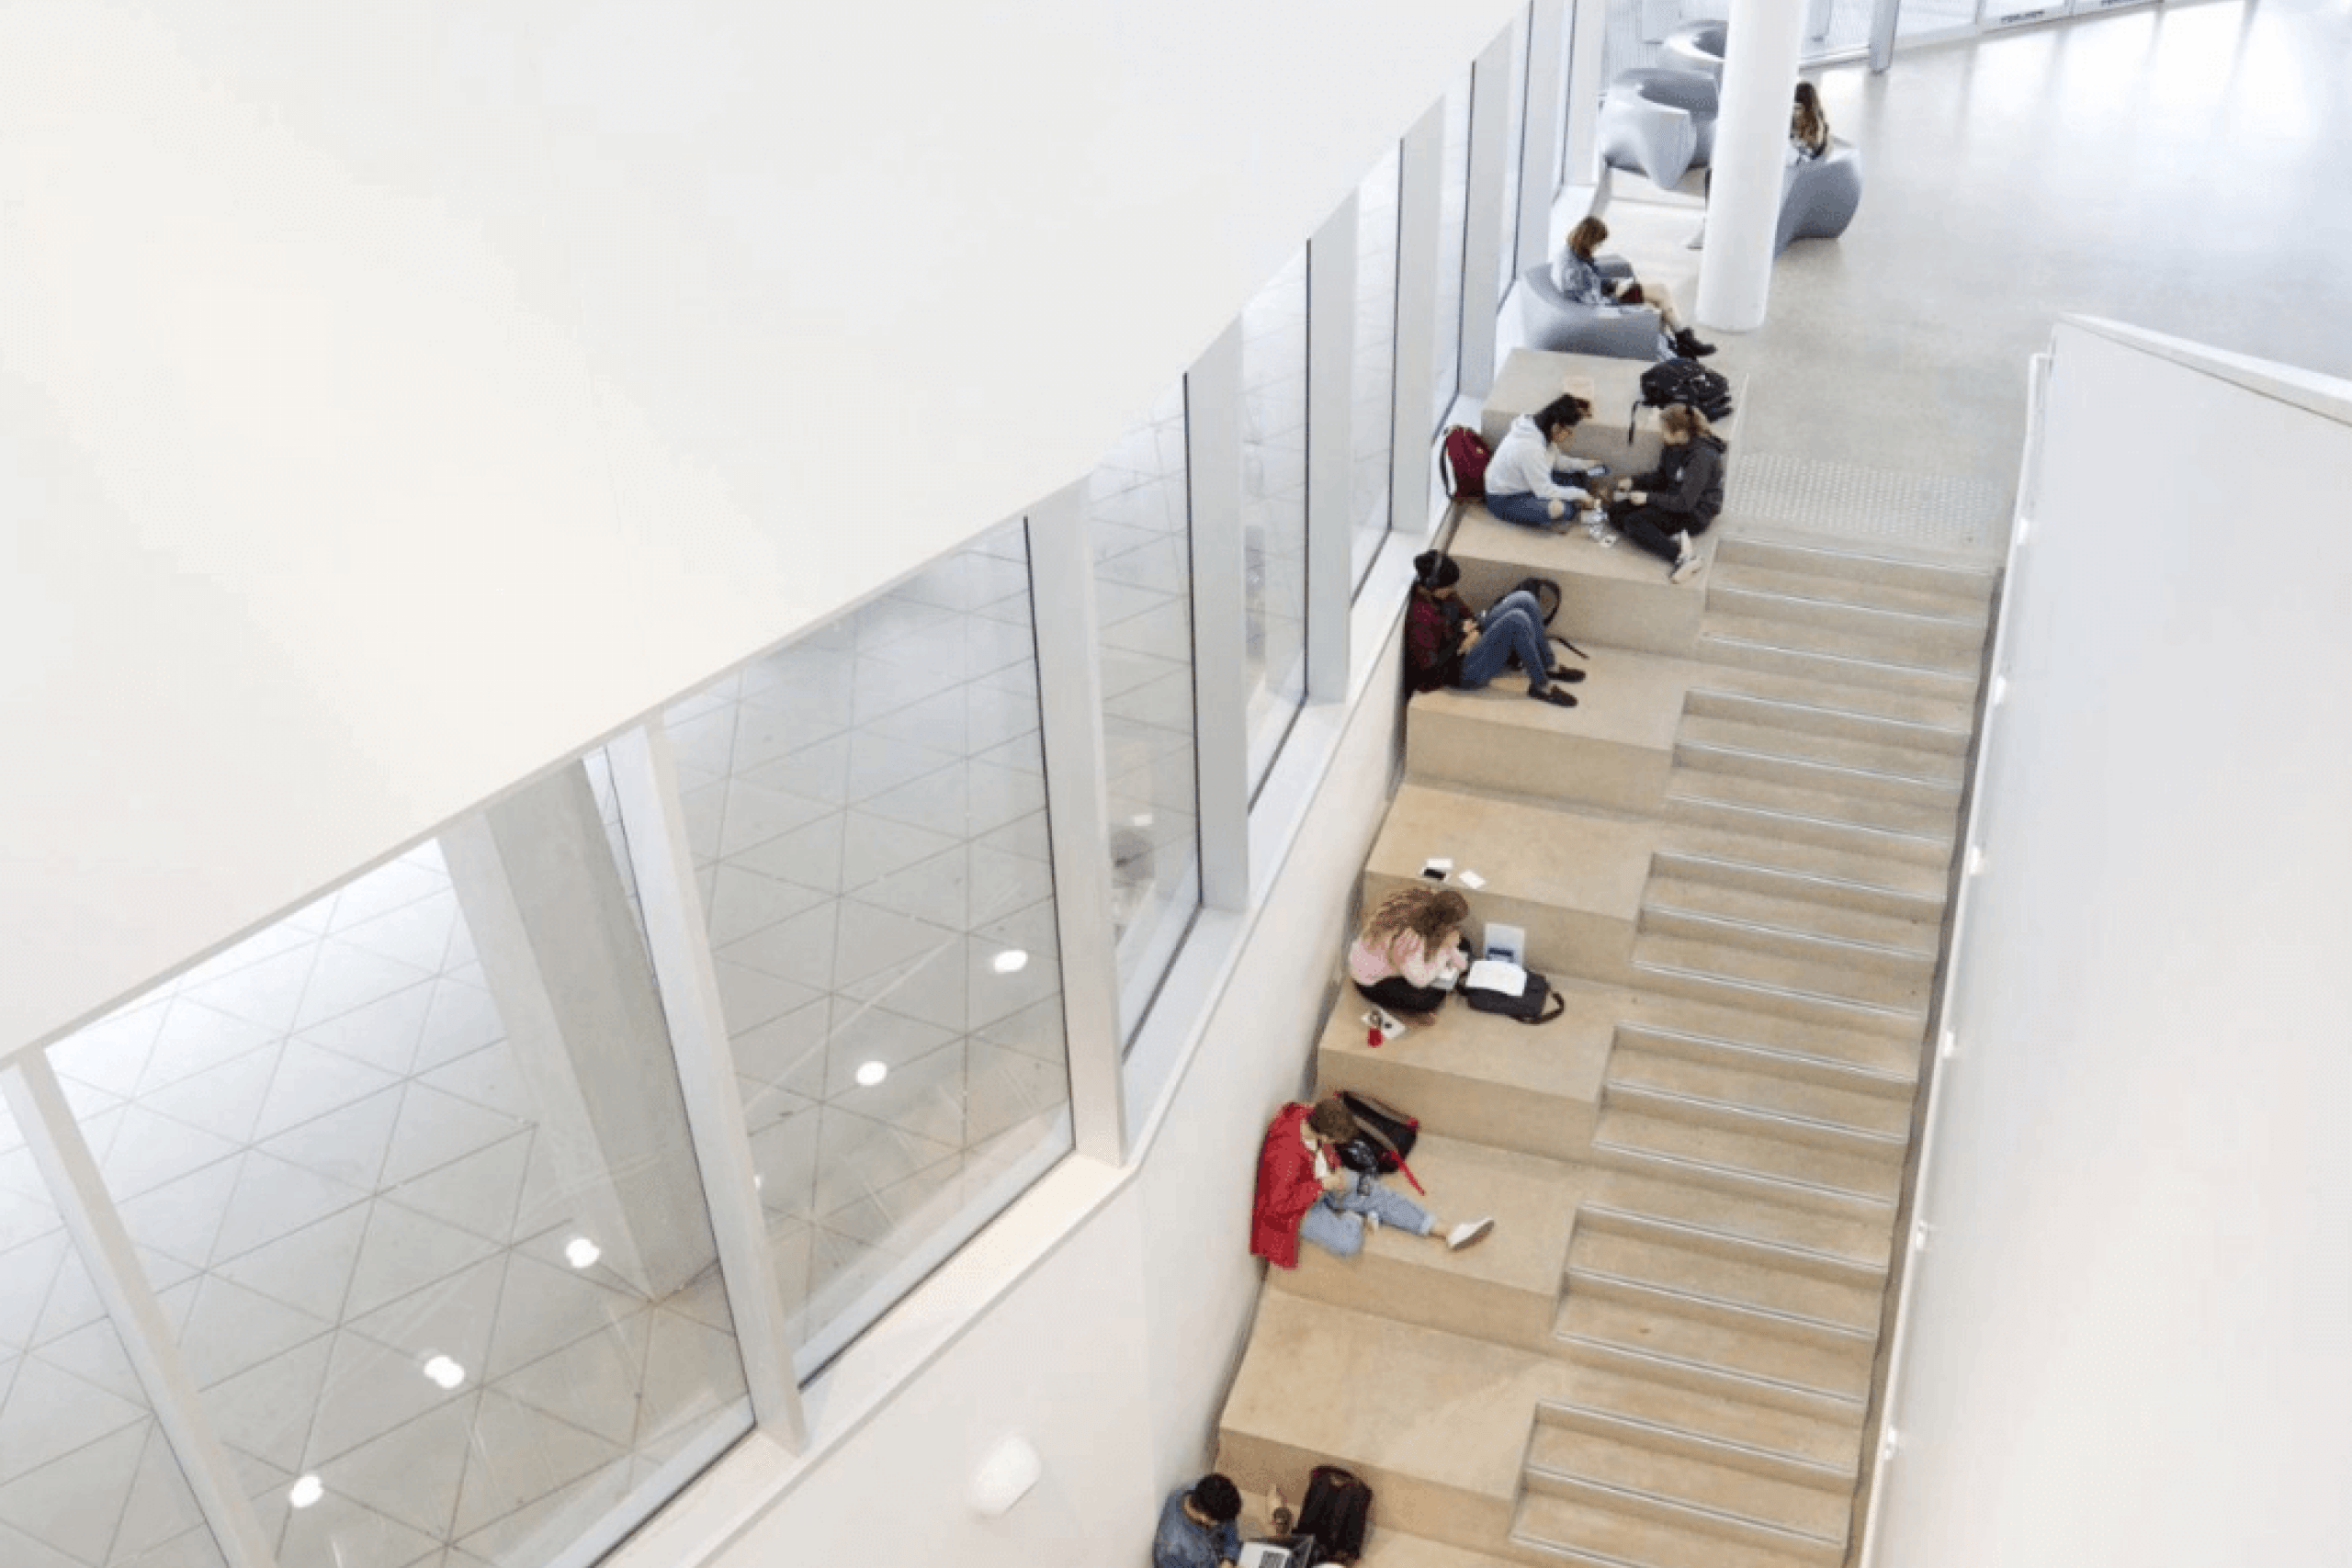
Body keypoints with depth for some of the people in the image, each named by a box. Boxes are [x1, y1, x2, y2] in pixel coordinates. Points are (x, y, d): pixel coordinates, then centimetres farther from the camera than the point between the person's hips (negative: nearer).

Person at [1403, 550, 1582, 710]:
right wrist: (1461, 638, -19)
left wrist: (1474, 629, -5)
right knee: (1516, 620, -27)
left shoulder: (1446, 595, 0)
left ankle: (1548, 667, 8)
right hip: (1465, 673, -10)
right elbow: (1430, 667, -27)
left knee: (1524, 599, -4)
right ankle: (1540, 686, -11)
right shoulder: (1419, 617, -26)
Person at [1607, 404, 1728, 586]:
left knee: (1633, 522, -25)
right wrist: (1634, 481, 3)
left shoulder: (1702, 457, -27)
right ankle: (1673, 539, -17)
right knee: (1616, 511, -5)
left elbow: (1684, 502, -26)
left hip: (1696, 514, -10)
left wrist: (1648, 497, -19)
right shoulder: (1672, 446, -2)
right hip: (1672, 499, 10)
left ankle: (1683, 556, -29)